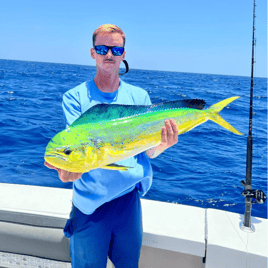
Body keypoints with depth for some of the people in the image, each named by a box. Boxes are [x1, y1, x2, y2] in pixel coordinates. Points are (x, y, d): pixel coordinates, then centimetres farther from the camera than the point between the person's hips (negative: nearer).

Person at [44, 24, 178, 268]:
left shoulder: (139, 97, 3)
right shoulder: (75, 97, -3)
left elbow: (148, 150, -1)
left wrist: (163, 145, -24)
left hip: (129, 197, 2)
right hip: (88, 202, -1)